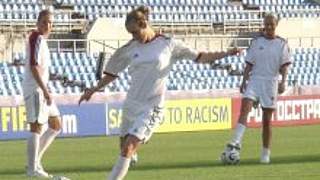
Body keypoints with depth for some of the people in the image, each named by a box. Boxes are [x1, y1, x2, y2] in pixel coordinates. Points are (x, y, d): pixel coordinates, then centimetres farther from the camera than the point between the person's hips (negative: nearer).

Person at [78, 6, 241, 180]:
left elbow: (199, 57, 6)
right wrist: (94, 89, 9)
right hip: (131, 105, 5)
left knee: (128, 149, -17)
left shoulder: (169, 44, -2)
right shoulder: (130, 48, 5)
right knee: (124, 150, 5)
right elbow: (112, 73, 16)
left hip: (151, 108, -4)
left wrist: (225, 54, 0)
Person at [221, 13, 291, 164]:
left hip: (271, 82, -1)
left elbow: (284, 65, -2)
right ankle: (236, 141, -32)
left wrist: (283, 81, -17)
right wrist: (244, 81, 0)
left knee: (267, 120, 2)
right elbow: (249, 64, 9)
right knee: (245, 107, -22)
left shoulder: (282, 44, 3)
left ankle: (265, 153, 10)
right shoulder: (256, 42, 7)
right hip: (254, 80, 1)